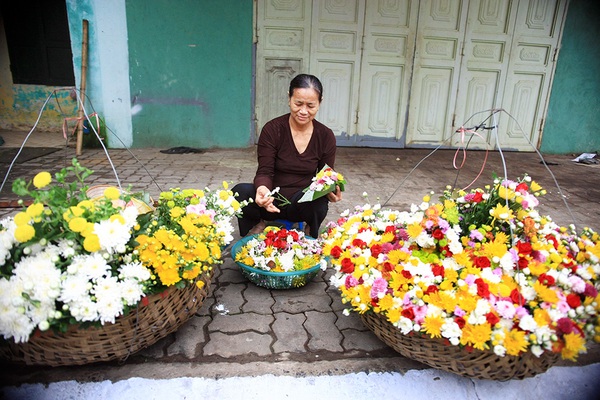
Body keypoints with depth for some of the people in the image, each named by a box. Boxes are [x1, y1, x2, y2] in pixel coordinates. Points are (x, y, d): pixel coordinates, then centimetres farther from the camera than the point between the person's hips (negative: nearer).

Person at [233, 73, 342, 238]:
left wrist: (331, 191, -22)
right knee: (240, 191, -30)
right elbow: (264, 172, -11)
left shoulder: (326, 136, -3)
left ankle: (310, 237, 1)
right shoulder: (272, 129, -10)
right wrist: (262, 188, -36)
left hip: (304, 204, 1)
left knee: (319, 202, -34)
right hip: (271, 203, -1)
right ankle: (257, 225, 2)